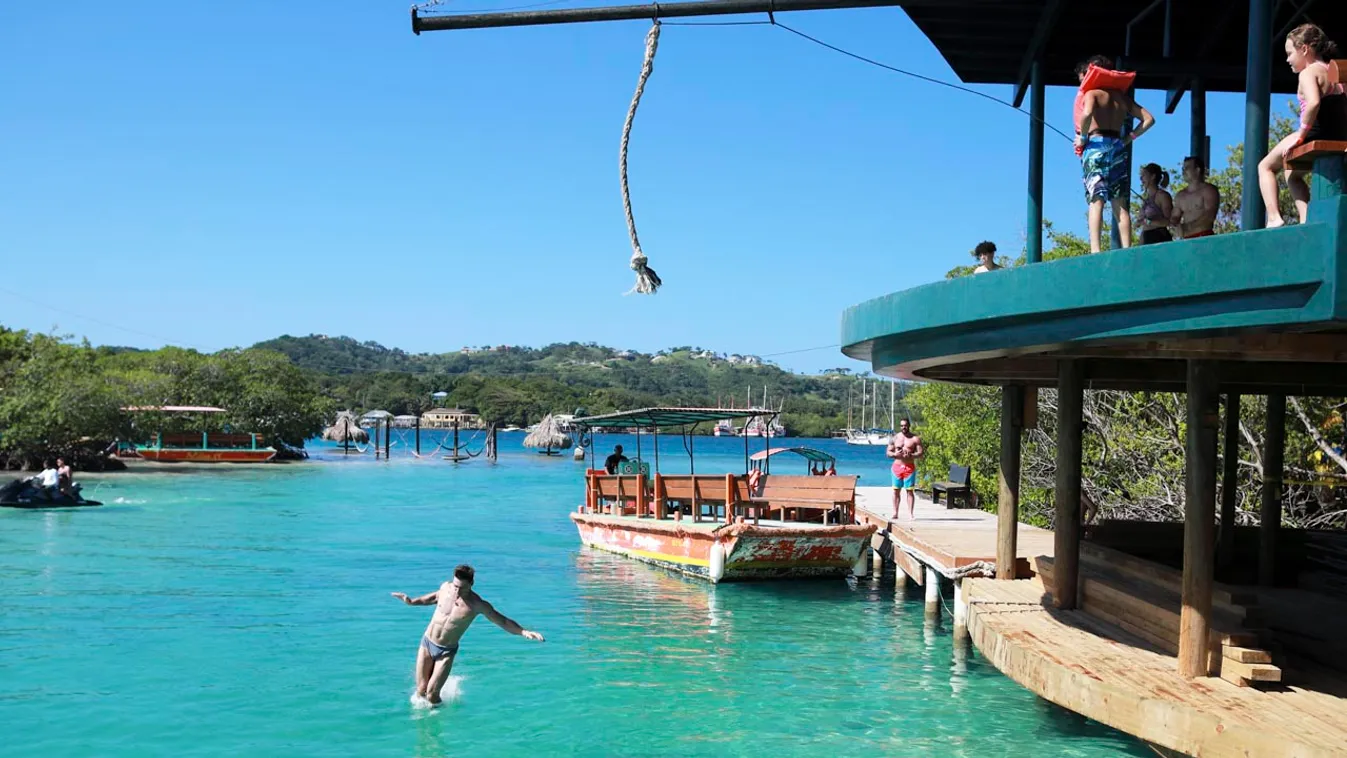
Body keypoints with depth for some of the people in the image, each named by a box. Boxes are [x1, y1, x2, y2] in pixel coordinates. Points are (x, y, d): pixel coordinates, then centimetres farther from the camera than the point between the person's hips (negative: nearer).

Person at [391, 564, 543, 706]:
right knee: (421, 691, 2)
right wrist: (412, 601, 13)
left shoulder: (478, 605, -17)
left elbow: (503, 622, -10)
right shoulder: (445, 587, -7)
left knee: (432, 694, -10)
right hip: (426, 643, 3)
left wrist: (524, 632, -23)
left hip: (446, 652, -3)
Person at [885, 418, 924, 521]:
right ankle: (895, 513, 10)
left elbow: (921, 452, -1)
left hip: (909, 467, -2)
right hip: (897, 466, 2)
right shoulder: (894, 438, 9)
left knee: (910, 491, -4)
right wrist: (895, 454, -13)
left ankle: (910, 514, -4)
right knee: (896, 491, 3)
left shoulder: (915, 439, 3)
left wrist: (911, 455, -19)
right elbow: (888, 452, 9)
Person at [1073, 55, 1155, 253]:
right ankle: (1127, 249, 0)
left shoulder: (1092, 93, 1)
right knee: (1120, 204, 6)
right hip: (1117, 146, 5)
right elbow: (1149, 119, 18)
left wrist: (1082, 137, -9)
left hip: (1096, 144, -5)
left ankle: (1096, 250, -23)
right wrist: (1129, 138, 16)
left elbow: (1087, 113, -22)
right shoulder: (1122, 97, 19)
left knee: (1096, 201, -13)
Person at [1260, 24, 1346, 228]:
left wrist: (1300, 135, -22)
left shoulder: (1308, 72, -9)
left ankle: (1274, 218, -4)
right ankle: (1306, 220, 12)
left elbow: (1313, 103, -28)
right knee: (1292, 174, 30)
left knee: (1265, 166, 11)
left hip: (1315, 138, -8)